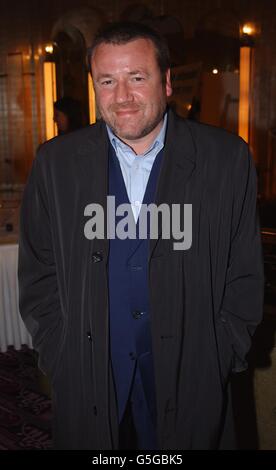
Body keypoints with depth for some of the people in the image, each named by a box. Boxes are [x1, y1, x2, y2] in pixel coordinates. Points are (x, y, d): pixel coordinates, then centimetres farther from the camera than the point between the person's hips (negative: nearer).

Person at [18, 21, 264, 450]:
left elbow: (244, 275, -2)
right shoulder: (56, 163, -4)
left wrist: (221, 360, -4)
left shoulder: (227, 159, -8)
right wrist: (59, 356, -1)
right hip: (87, 381, 1)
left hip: (191, 379, 0)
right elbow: (38, 273, 2)